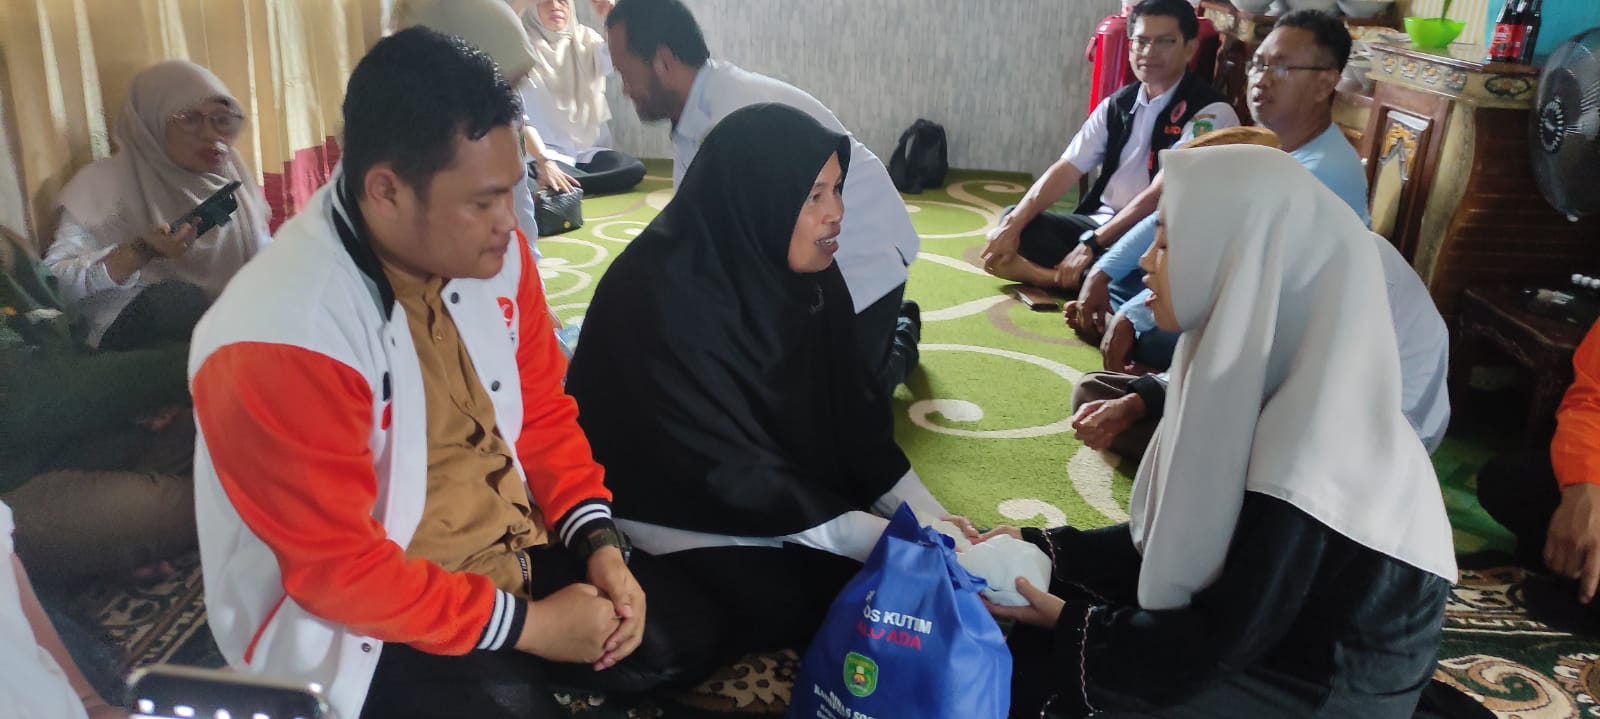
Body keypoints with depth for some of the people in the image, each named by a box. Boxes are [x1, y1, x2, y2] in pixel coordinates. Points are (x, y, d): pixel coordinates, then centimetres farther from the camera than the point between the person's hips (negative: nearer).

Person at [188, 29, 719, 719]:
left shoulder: (492, 253, -7)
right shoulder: (281, 339, -27)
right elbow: (338, 570, -23)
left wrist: (599, 540, -7)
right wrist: (527, 626, -21)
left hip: (516, 552, 7)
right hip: (352, 619, -6)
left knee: (682, 634, 3)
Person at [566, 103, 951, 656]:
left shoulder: (806, 273, -7)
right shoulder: (661, 294, -30)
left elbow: (851, 412, -3)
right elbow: (725, 470, -29)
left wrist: (931, 523, -14)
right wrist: (893, 541, -29)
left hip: (785, 483, 7)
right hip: (676, 508, -6)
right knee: (785, 606, -25)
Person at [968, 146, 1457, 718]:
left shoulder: (1310, 447, -32)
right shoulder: (1263, 374, -6)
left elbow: (1223, 640, -23)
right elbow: (1172, 535, 3)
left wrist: (1070, 622, -13)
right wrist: (1040, 546, -4)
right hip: (1277, 631, 7)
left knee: (1050, 657, -11)